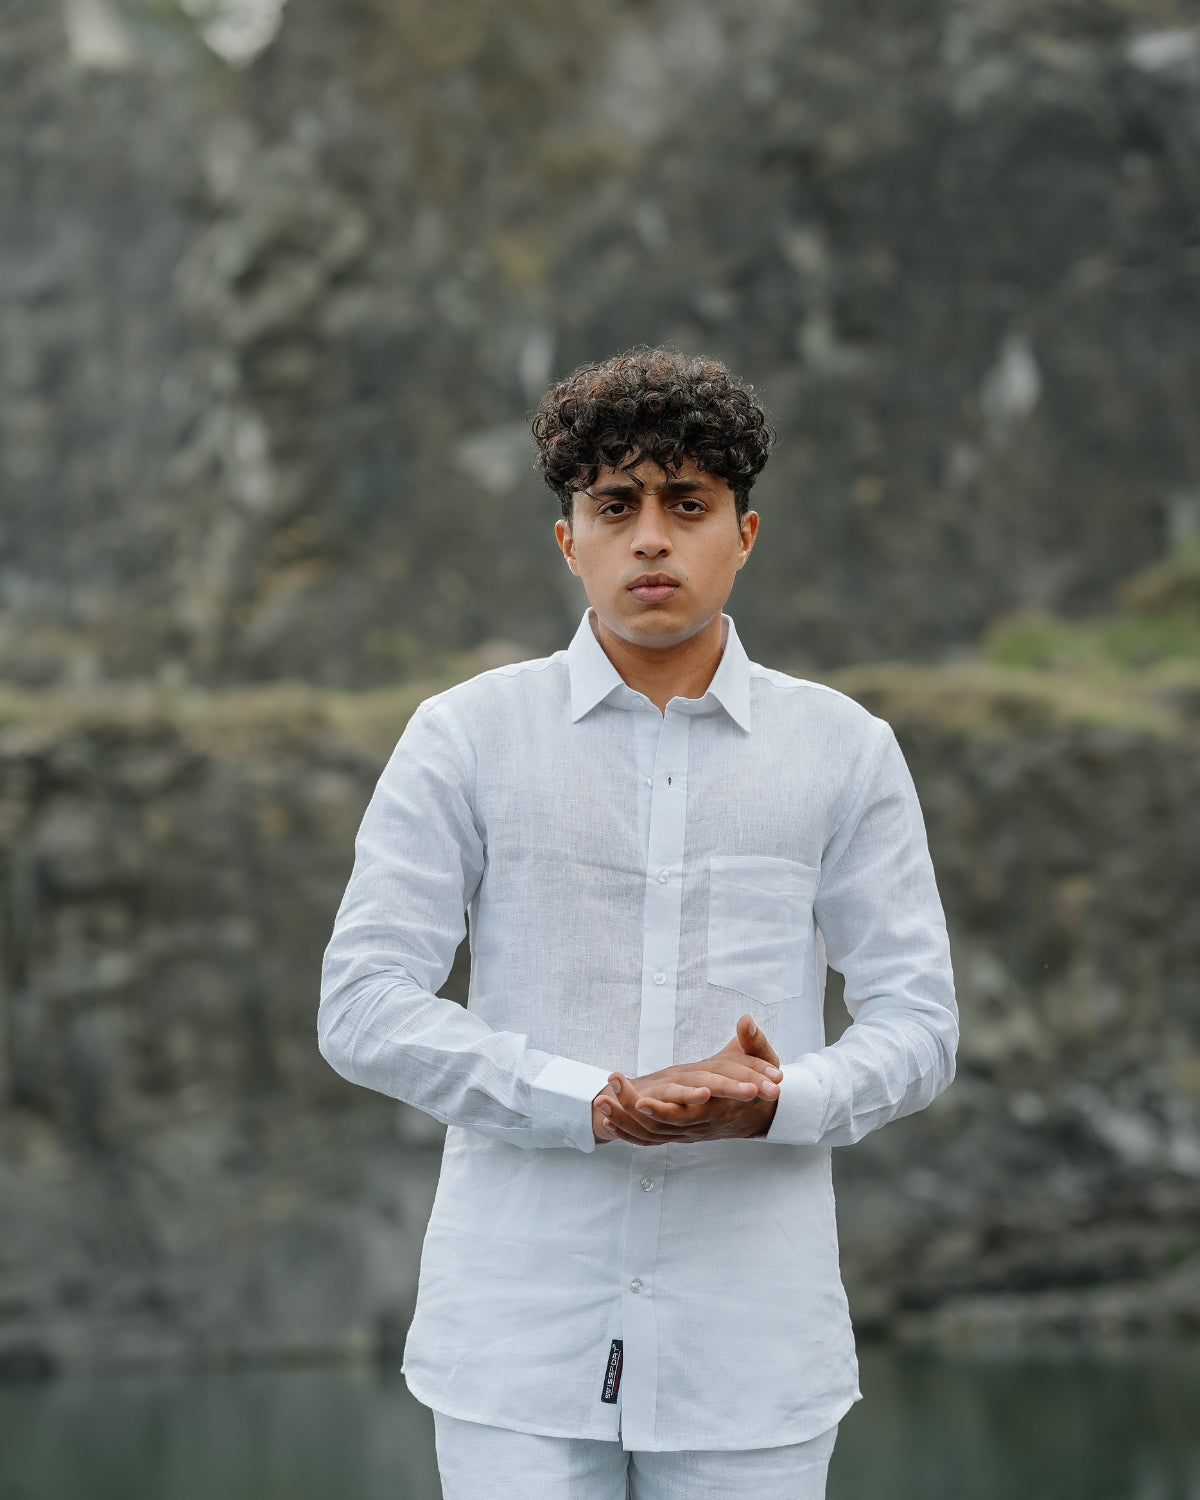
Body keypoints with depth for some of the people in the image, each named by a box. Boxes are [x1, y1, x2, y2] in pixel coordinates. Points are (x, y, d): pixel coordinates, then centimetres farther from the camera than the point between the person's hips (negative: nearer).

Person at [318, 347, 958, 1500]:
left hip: (751, 1350, 1)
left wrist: (779, 1101, -17)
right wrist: (599, 1103, -16)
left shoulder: (846, 753, 7)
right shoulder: (465, 740, 4)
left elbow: (916, 1019, 5)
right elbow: (364, 1007, -3)